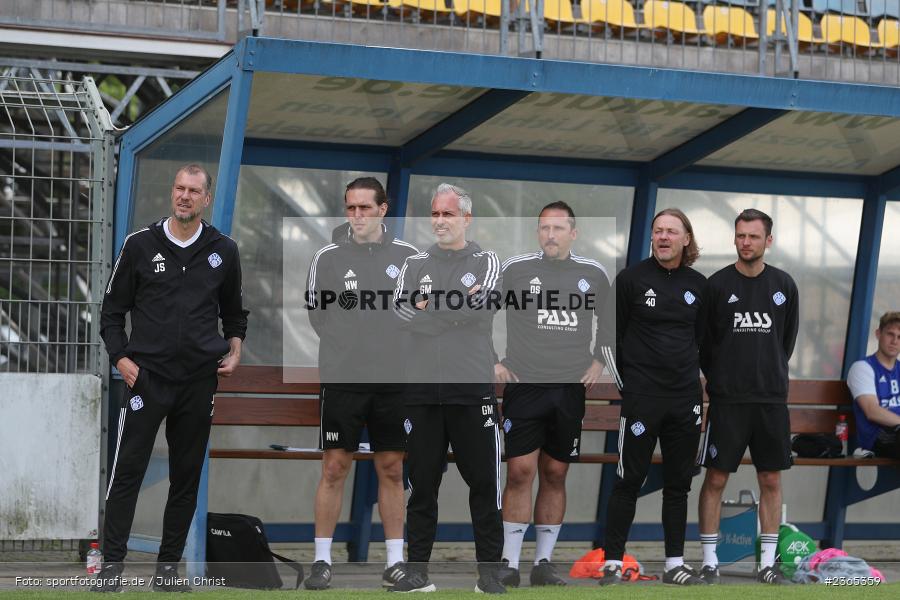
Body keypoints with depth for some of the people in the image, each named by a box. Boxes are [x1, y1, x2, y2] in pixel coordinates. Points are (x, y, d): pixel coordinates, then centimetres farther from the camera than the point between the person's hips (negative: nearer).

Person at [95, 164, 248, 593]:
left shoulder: (223, 251, 7)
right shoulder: (141, 245, 1)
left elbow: (233, 312, 22)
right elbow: (113, 309, 6)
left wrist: (234, 350, 7)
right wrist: (121, 358, -4)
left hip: (199, 381, 2)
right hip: (147, 376, -2)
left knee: (186, 477, 5)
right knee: (128, 471, -7)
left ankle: (168, 567, 13)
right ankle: (111, 565, -3)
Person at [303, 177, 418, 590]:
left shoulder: (407, 255, 6)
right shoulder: (328, 257, 2)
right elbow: (317, 315, 4)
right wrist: (351, 347, -1)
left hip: (394, 381, 2)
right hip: (341, 380, -1)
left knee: (392, 471, 6)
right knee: (334, 468, -1)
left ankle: (395, 562, 12)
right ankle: (322, 561, 5)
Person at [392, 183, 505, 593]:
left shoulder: (486, 263, 5)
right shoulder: (414, 266, 12)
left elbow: (479, 303, -15)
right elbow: (402, 312, -5)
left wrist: (431, 307, -8)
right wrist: (457, 307, -10)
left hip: (473, 390, -2)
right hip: (422, 390, 2)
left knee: (484, 482, 0)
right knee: (422, 483, 5)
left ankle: (489, 571, 7)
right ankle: (419, 570, 11)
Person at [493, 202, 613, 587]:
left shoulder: (594, 274, 6)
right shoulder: (514, 269, -1)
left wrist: (599, 360, 11)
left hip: (570, 389, 3)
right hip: (523, 384, -2)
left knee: (555, 475, 6)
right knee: (520, 472, -7)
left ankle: (543, 563, 13)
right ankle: (509, 564, -3)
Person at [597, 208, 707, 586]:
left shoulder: (698, 285, 7)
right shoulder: (631, 279, -4)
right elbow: (612, 334, 0)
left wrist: (695, 377, 12)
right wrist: (625, 381, 1)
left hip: (686, 398, 4)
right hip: (641, 396, -4)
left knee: (678, 483, 9)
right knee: (629, 481, -2)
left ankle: (675, 564, 15)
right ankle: (612, 563, 2)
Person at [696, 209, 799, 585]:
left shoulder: (784, 285, 5)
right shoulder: (717, 285, -3)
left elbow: (788, 338, 15)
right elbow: (703, 341, 3)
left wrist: (773, 374, 12)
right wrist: (718, 378, 5)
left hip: (772, 398, 3)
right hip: (727, 399, -3)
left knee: (771, 480, 5)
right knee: (716, 479, -2)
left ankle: (767, 564, 12)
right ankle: (709, 562, 5)